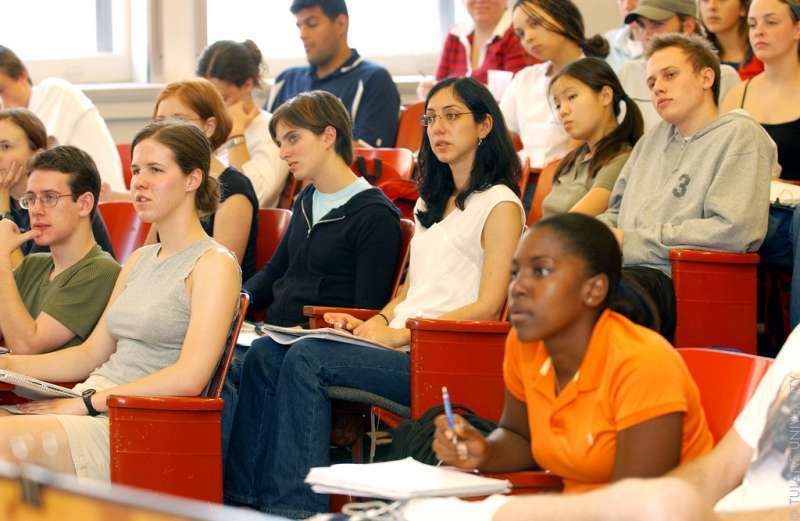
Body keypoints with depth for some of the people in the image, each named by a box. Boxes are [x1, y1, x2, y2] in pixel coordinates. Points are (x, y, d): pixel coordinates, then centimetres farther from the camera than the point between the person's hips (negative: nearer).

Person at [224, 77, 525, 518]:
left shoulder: (500, 205, -2)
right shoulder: (430, 203, 25)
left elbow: (488, 307, -10)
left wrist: (397, 334, -15)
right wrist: (374, 322, 3)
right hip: (399, 345, 8)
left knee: (306, 358, -27)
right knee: (265, 355, -11)